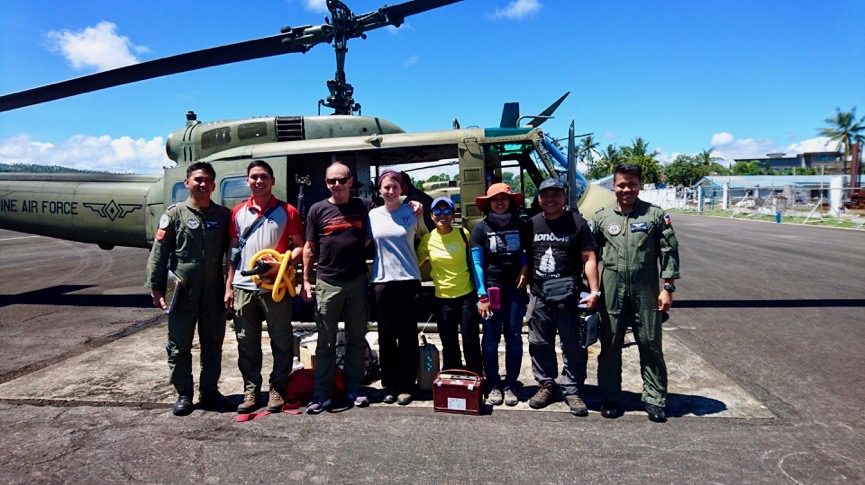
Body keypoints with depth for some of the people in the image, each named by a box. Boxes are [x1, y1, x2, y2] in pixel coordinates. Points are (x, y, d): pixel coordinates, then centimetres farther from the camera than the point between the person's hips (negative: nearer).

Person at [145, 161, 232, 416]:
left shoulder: (223, 215, 7)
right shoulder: (175, 213, 0)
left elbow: (230, 252, 9)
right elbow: (159, 252, -1)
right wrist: (155, 288, -6)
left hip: (214, 293, 2)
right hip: (182, 292, -2)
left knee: (213, 344, 10)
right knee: (179, 346, 6)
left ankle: (209, 391, 24)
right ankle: (184, 394, 20)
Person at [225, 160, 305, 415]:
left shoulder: (287, 211, 0)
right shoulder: (238, 212, 10)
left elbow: (299, 246, 1)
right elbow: (233, 250, 13)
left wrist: (283, 263, -18)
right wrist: (229, 286, 8)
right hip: (243, 287, 3)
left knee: (281, 342, 4)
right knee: (247, 344, 10)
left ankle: (277, 389, 18)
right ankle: (251, 390, 21)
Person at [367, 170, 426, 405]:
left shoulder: (411, 213, 1)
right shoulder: (373, 215, 5)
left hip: (408, 280, -1)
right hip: (382, 280, 2)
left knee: (408, 334, 4)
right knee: (386, 335, 6)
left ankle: (406, 386, 14)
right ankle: (390, 386, 17)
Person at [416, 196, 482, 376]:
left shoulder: (464, 234, -4)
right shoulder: (427, 239, -1)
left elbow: (474, 261, 3)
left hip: (467, 295, -2)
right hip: (443, 298, 2)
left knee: (470, 341, 4)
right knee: (449, 344, 12)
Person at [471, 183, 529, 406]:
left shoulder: (520, 225, 6)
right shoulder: (481, 228, -1)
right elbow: (477, 263, -3)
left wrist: (525, 267, -4)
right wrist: (482, 295, -9)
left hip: (515, 288, 2)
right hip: (491, 288, -2)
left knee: (514, 337, 4)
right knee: (490, 338, 0)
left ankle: (510, 385, 14)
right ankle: (494, 386, 10)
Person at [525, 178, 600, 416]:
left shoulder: (577, 223, -2)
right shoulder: (532, 224, 9)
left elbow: (589, 259, -4)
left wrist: (594, 291, -11)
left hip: (568, 296, -3)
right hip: (539, 295, 4)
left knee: (573, 347, 4)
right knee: (540, 344, 12)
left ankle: (572, 391, 16)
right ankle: (547, 385, 27)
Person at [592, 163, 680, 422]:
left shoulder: (655, 214, 2)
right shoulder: (601, 217, 6)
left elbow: (669, 251, 2)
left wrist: (668, 287, -3)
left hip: (646, 291, -1)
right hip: (611, 291, 1)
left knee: (650, 345, 6)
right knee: (610, 345, 8)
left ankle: (655, 400, 17)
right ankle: (610, 398, 21)